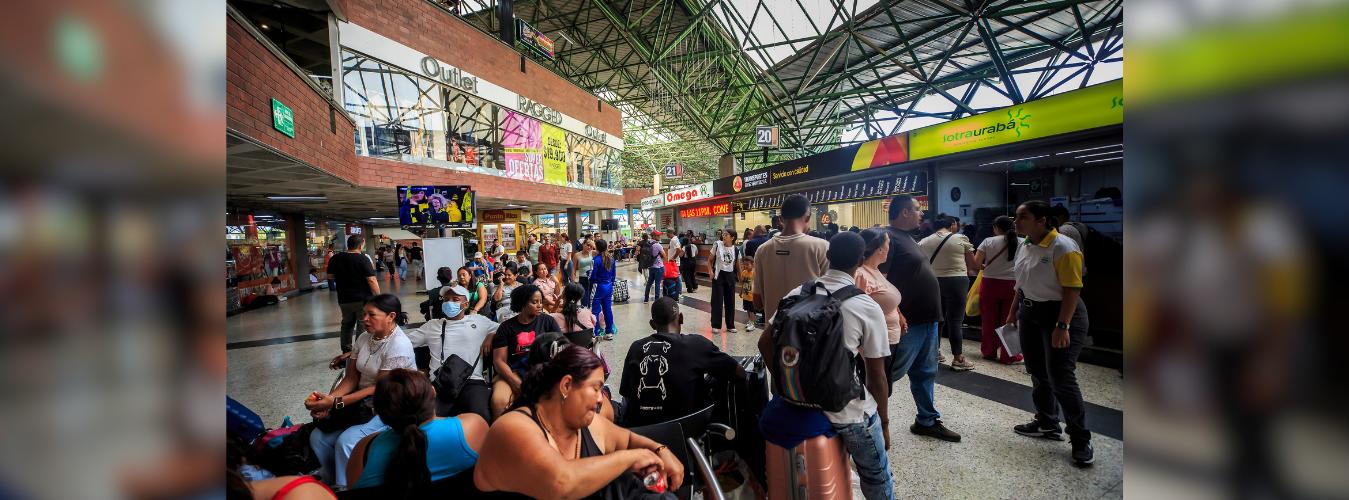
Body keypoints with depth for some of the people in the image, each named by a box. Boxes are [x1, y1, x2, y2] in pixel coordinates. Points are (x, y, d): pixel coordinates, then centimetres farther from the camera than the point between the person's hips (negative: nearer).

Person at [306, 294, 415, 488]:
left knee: (346, 441, -23)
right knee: (318, 437, -4)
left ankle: (343, 488, 0)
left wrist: (335, 403, -23)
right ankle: (331, 482, 17)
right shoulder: (364, 338, 4)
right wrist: (328, 399, -15)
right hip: (363, 403, 8)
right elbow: (351, 378, 3)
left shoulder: (399, 345, -20)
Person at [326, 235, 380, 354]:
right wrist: (378, 296, -11)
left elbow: (330, 277, 13)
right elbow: (371, 280, -19)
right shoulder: (363, 259, -15)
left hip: (344, 299, 5)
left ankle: (346, 351, 29)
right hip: (363, 299, -5)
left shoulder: (335, 259, 1)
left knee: (347, 324, 21)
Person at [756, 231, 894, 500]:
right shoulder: (868, 308, -15)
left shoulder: (797, 294, -4)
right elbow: (876, 377, -10)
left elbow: (765, 343, 0)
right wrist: (884, 421, 6)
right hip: (850, 412, -4)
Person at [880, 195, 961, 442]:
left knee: (925, 373, 18)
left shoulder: (908, 237, 15)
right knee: (889, 373, -1)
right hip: (907, 322, -10)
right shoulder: (888, 238, -16)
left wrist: (934, 314, 21)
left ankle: (928, 421, 30)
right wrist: (895, 314, -28)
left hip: (927, 319, 10)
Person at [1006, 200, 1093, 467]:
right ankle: (1047, 424, 30)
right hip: (1030, 313, 8)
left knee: (1061, 378, -6)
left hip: (1060, 313, -8)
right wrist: (1013, 312, 17)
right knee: (1037, 372, 14)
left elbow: (1072, 289, -20)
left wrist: (1062, 326, -24)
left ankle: (1081, 440, 9)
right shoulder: (1024, 246, 6)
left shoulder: (1063, 247, -18)